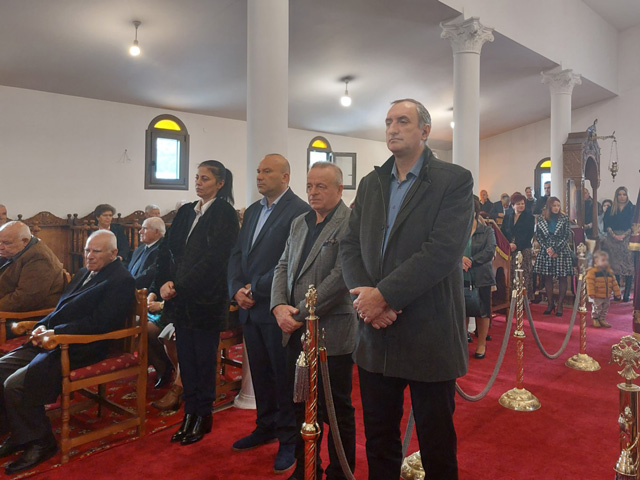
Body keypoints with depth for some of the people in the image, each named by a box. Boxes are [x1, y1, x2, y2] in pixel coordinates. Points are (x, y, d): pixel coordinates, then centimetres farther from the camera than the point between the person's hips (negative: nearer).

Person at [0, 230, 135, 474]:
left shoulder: (121, 281, -13)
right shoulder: (84, 273, 17)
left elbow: (98, 323, -19)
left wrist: (55, 332, -19)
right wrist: (43, 326, 2)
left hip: (82, 349, -10)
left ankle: (39, 442, 1)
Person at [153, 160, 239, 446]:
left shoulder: (224, 214, -8)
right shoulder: (186, 212, 13)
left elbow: (213, 259, -15)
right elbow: (167, 249, 9)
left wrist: (179, 287, -16)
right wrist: (164, 283, -6)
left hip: (207, 299, -6)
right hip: (181, 299, 6)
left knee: (204, 358, 5)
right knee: (185, 357, 11)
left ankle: (203, 416, 21)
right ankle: (190, 414, 25)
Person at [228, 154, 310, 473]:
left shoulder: (300, 211, -11)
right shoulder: (252, 211, 15)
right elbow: (237, 254, 13)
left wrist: (256, 289, -15)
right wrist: (237, 289, -2)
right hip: (249, 308, 8)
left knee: (284, 377, 5)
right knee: (260, 373, 18)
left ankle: (289, 438, 21)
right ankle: (266, 427, 35)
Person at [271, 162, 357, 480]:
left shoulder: (351, 223, -11)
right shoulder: (298, 223, 15)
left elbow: (341, 275, -18)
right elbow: (283, 267, 12)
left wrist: (301, 313, -17)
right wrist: (279, 306, -5)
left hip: (331, 332, -7)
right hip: (296, 331, 7)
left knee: (336, 409, 8)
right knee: (301, 405, 18)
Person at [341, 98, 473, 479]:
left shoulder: (454, 180, -6)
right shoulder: (370, 184, 11)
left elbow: (443, 250, -18)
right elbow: (350, 246, 5)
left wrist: (384, 294, -20)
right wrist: (365, 295, -12)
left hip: (430, 337, -4)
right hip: (376, 335, 5)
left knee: (437, 444, 13)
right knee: (379, 441, 18)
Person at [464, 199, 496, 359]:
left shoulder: (487, 231, 0)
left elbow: (490, 251, -13)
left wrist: (471, 261, -18)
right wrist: (460, 259, -24)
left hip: (481, 278, -1)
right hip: (462, 278, 2)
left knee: (482, 312, 7)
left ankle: (481, 344, 22)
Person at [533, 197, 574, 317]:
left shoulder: (564, 219, 1)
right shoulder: (541, 219, 4)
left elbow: (566, 236, -4)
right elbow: (538, 235, 1)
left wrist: (556, 250, -11)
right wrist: (547, 248, -11)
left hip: (561, 251, -1)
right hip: (546, 251, 1)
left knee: (562, 278, 0)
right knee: (547, 278, 5)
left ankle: (560, 305, 6)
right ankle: (550, 303, 15)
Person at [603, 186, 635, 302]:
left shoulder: (632, 209, 5)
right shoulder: (611, 210, 12)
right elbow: (607, 225, 4)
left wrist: (623, 235, -14)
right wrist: (614, 235, -11)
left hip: (627, 240, -2)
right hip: (613, 240, 2)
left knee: (628, 267, -6)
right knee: (615, 267, 3)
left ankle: (627, 294, -3)